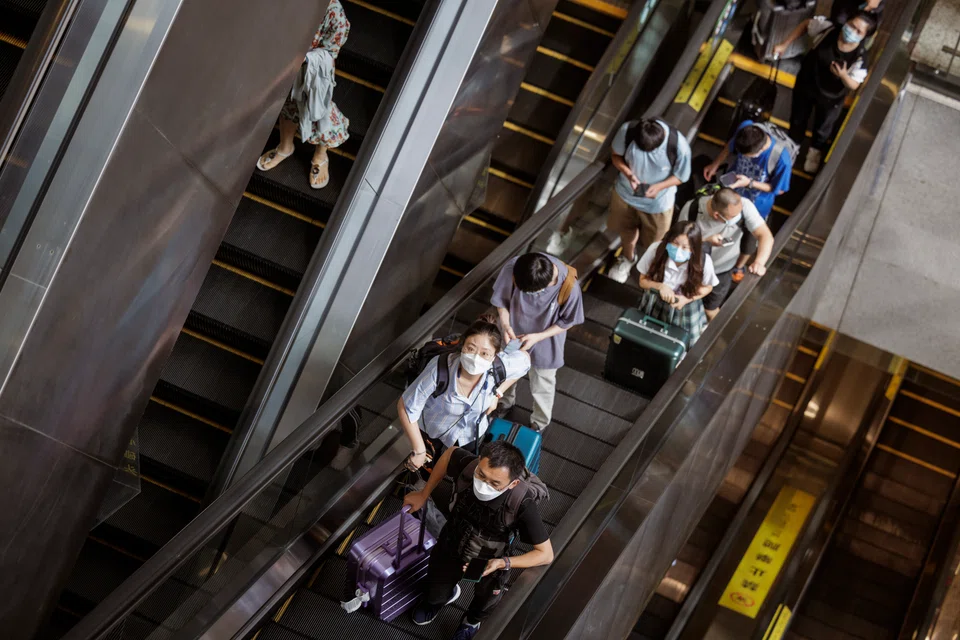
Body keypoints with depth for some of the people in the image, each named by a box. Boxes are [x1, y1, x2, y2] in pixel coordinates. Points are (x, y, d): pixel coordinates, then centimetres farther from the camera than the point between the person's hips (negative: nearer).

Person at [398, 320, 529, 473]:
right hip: (432, 430, -2)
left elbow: (524, 359, -9)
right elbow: (406, 407, -30)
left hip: (471, 434, 2)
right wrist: (418, 450, -24)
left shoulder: (499, 367, -34)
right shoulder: (440, 368, -42)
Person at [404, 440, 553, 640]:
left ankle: (471, 623, 63)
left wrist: (503, 563, -41)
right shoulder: (468, 466, -37)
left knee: (483, 606, 28)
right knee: (436, 596, 25)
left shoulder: (523, 504, -43)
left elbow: (546, 554, -30)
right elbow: (450, 453, -10)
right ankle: (447, 594, 61)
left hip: (489, 561, -1)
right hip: (450, 546, 2)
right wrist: (423, 495, -4)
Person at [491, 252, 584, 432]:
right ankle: (506, 401, 63)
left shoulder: (569, 287, -38)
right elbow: (501, 299, -13)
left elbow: (567, 322, -18)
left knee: (542, 386, 22)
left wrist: (538, 337, -26)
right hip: (513, 336, 2)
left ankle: (540, 422, 52)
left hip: (545, 343, -2)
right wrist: (505, 324, -29)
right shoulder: (511, 269, -34)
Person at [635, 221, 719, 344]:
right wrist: (660, 286, -34)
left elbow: (707, 287, -7)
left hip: (686, 308, -1)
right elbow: (643, 281, -13)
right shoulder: (656, 250, -30)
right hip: (655, 304, 1)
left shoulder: (703, 262, -31)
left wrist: (687, 299, -24)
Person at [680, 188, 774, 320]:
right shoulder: (692, 210, -34)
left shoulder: (744, 206, -36)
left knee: (710, 308, 21)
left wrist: (760, 262, -57)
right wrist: (705, 240, -39)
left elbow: (765, 235, -39)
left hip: (721, 271, 0)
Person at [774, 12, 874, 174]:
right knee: (797, 120, 28)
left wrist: (844, 76, -48)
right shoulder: (828, 30, -31)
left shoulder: (860, 57, -34)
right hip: (806, 83, 2)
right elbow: (806, 24, -11)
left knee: (823, 127, 27)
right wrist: (784, 45, -12)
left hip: (830, 96, -2)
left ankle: (815, 151, 61)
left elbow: (854, 85, -24)